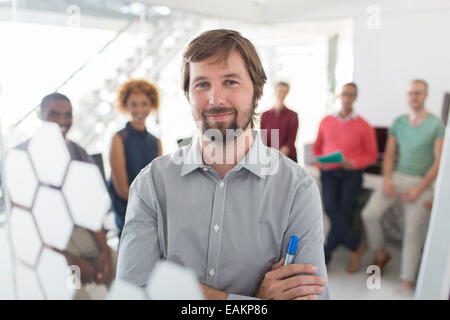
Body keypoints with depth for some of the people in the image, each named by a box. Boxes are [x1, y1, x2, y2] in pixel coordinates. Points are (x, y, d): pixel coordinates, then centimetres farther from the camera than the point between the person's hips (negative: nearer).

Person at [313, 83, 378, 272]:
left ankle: (325, 257, -2)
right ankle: (356, 246, -6)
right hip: (329, 173, 2)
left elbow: (371, 155, 6)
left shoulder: (363, 126, 4)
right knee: (330, 208, -21)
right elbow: (317, 147, 22)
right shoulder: (326, 121, 11)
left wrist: (353, 163, -12)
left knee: (344, 211, -16)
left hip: (351, 174, -1)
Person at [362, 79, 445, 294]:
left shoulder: (436, 125, -3)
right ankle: (380, 254, 12)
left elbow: (439, 162, -7)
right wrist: (387, 179, -7)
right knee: (370, 214, -13)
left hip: (421, 182, -3)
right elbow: (389, 154, 9)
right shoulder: (399, 122, 8)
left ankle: (407, 281, 4)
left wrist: (418, 189, -14)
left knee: (413, 232, -6)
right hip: (396, 177, 4)